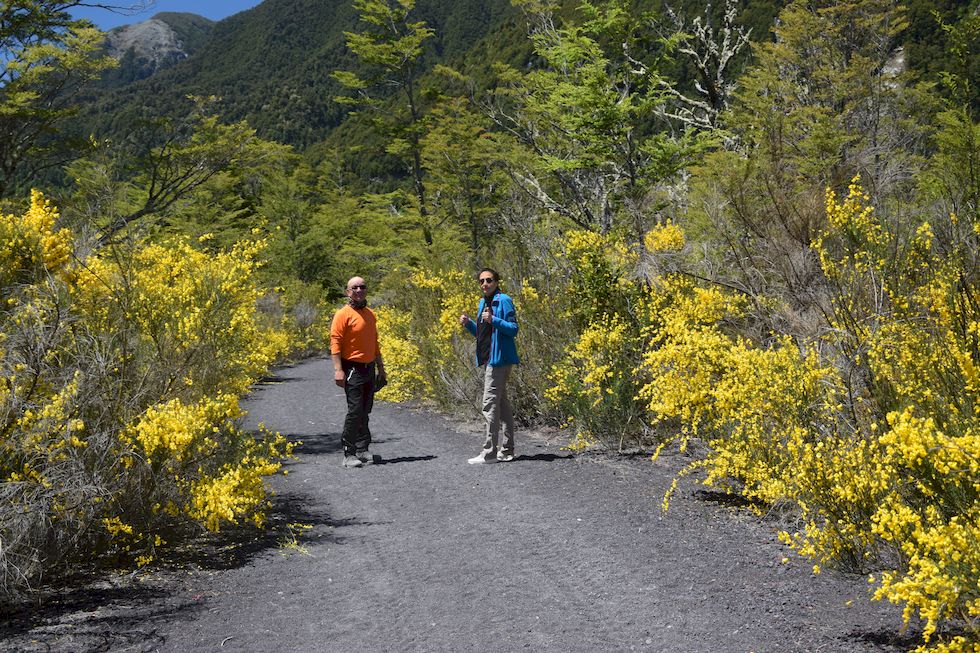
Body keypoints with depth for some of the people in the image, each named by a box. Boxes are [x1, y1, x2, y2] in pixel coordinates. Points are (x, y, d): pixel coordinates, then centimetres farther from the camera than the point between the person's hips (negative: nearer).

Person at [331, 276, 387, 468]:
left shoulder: (370, 315, 15)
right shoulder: (343, 314, -8)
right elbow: (335, 342, -13)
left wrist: (380, 368, 22)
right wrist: (338, 370, -21)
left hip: (369, 369, 7)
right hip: (352, 369, -7)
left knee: (365, 412, 10)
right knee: (355, 411, -11)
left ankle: (363, 449, 17)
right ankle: (349, 454, -5)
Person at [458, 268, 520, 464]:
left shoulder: (503, 301, -10)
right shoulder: (483, 302, 17)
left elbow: (513, 329, -15)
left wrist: (493, 320, -27)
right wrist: (468, 323, 7)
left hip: (499, 359, -10)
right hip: (488, 360, 10)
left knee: (490, 404, -10)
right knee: (501, 404, 12)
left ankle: (489, 452, -8)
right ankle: (506, 451, 17)